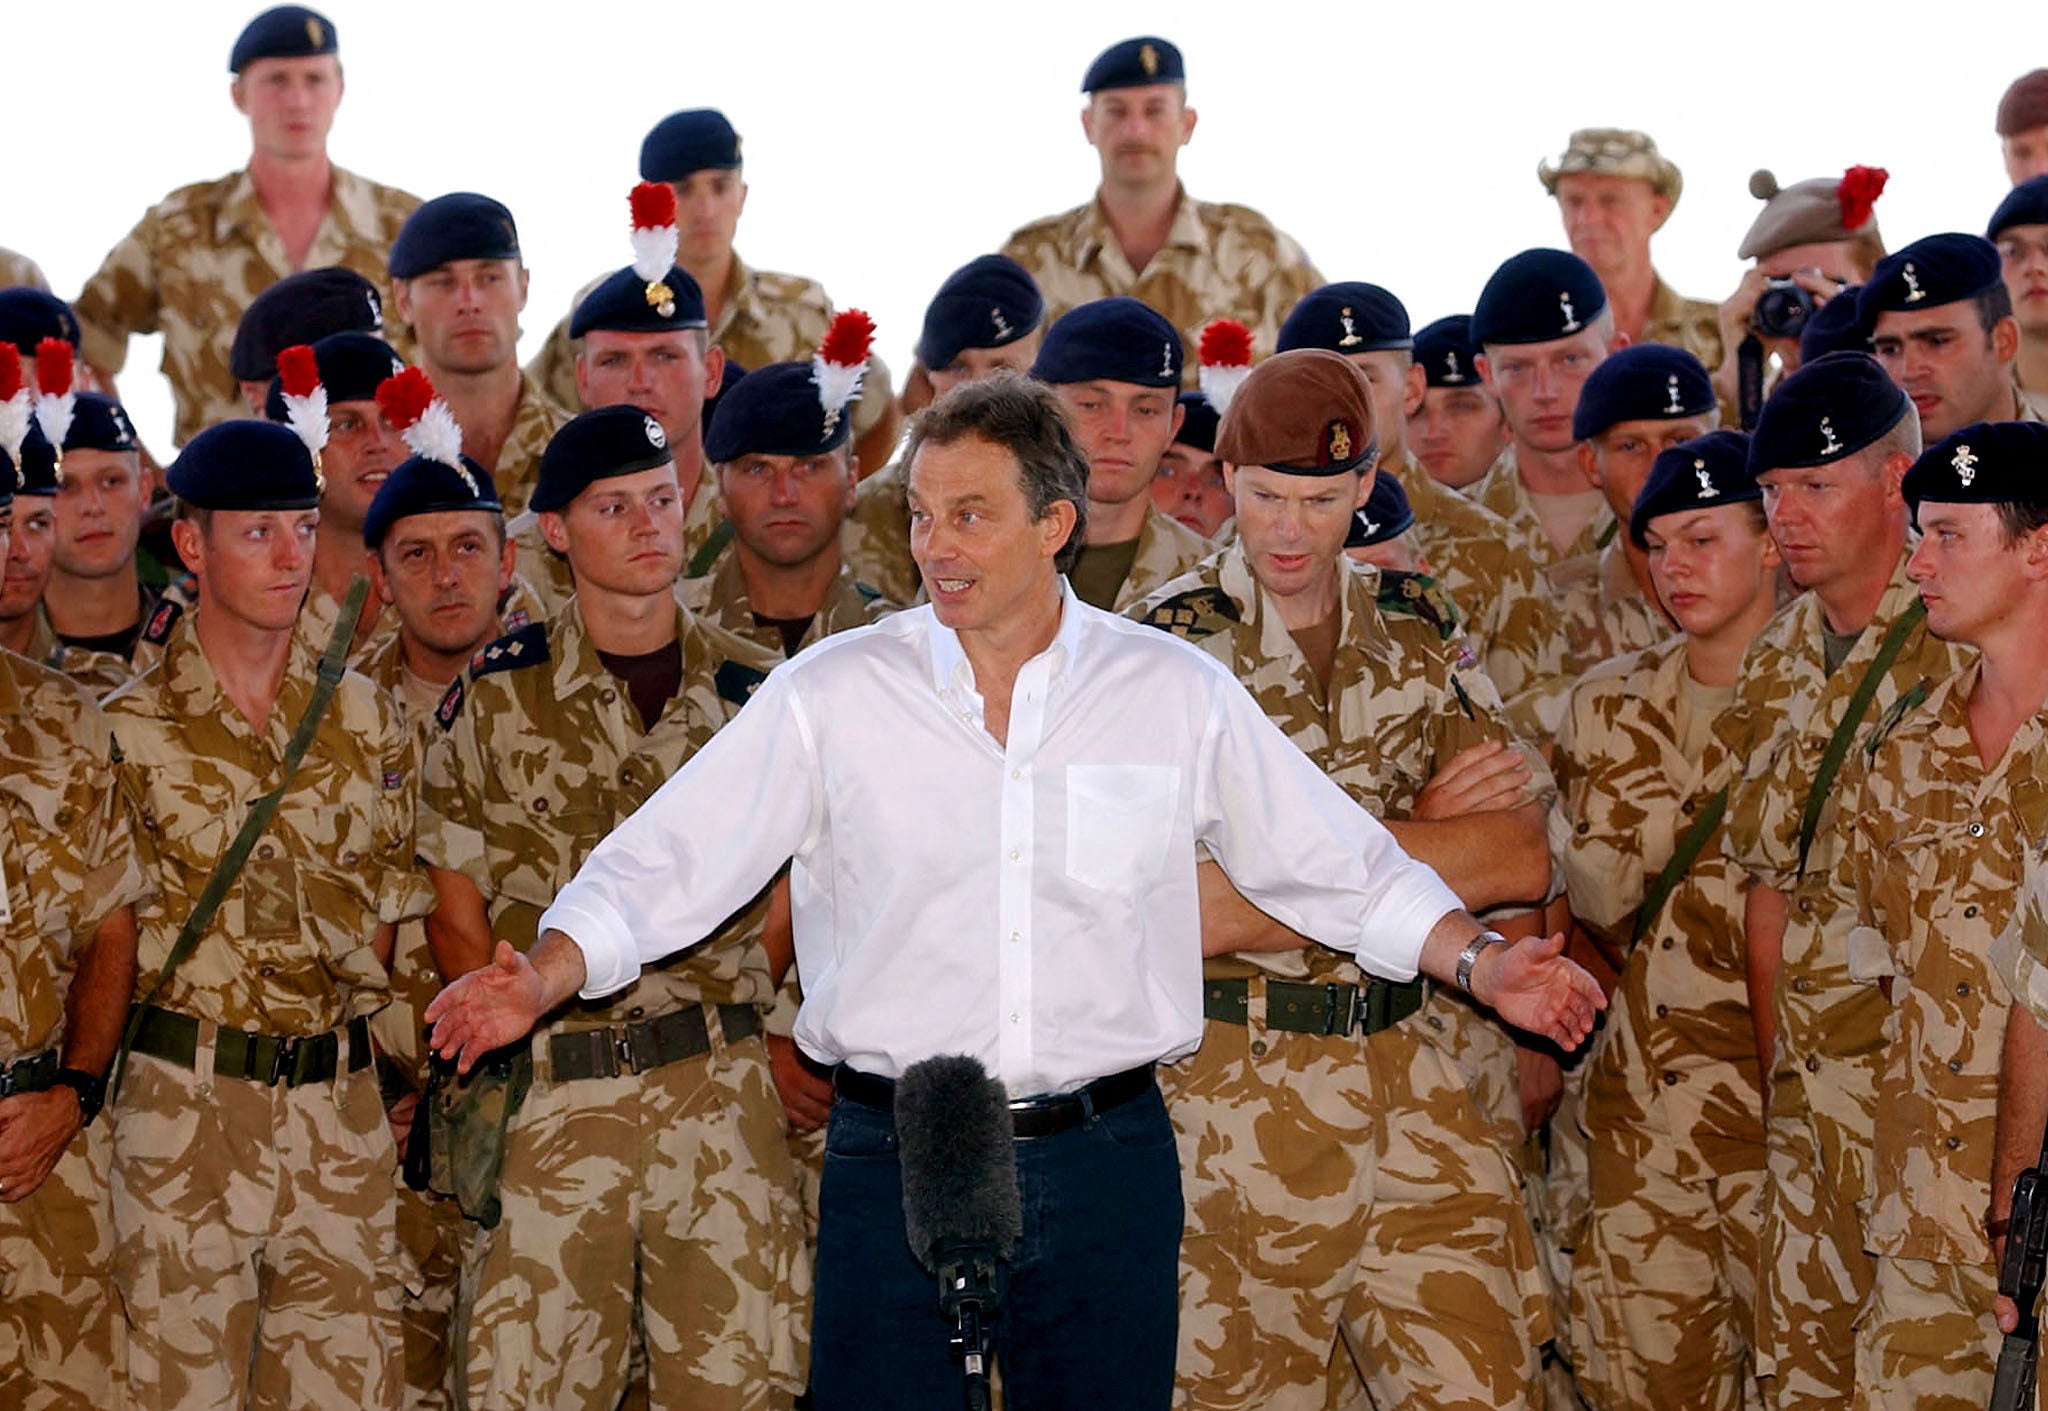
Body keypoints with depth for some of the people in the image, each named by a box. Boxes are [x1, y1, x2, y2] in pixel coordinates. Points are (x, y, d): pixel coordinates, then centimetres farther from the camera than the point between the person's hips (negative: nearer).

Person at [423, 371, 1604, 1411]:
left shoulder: (1180, 696, 3)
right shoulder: (832, 696, 0)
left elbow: (1339, 866, 10)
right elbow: (663, 867, 0)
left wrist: (1481, 964, -2)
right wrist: (542, 980, -15)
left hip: (1107, 1161, 1)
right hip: (896, 1162, -1)